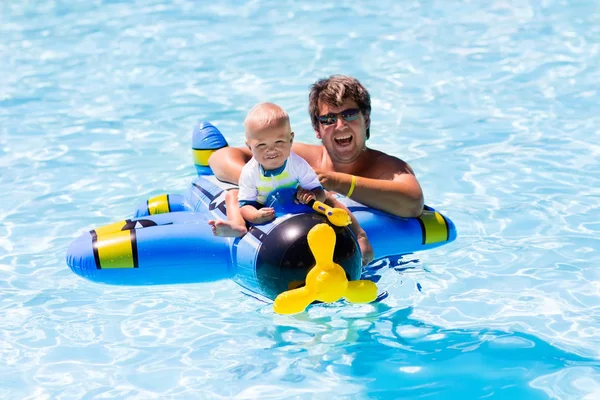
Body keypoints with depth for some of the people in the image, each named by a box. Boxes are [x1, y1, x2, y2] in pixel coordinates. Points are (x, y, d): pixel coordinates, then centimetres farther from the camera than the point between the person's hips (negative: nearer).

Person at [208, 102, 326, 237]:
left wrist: (313, 196, -43)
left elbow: (319, 192, -17)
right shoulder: (250, 172, -20)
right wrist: (255, 215, -43)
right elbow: (246, 203, -18)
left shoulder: (298, 165, -21)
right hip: (261, 210, 1)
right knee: (232, 196, -8)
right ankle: (237, 225, -31)